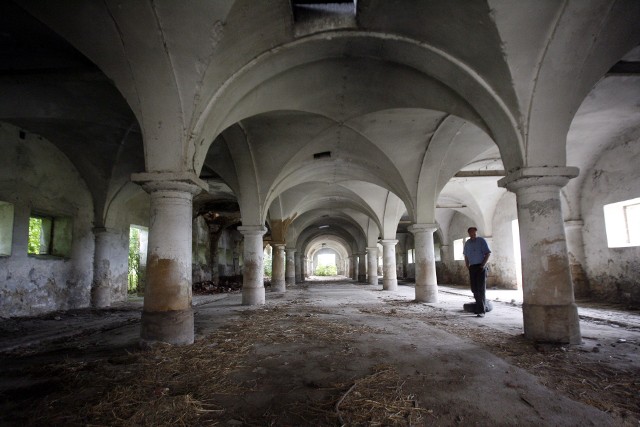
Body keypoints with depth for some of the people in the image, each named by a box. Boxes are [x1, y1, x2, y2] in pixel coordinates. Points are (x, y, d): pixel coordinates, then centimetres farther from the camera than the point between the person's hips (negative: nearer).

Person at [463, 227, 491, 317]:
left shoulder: (481, 241, -4)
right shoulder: (467, 243, 11)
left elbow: (488, 253, -6)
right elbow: (466, 256, 18)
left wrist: (483, 264, -14)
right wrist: (467, 266, 7)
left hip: (481, 267, -5)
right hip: (472, 267, 5)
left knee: (481, 288, -8)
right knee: (474, 288, 7)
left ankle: (481, 311, -6)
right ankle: (482, 305, 24)